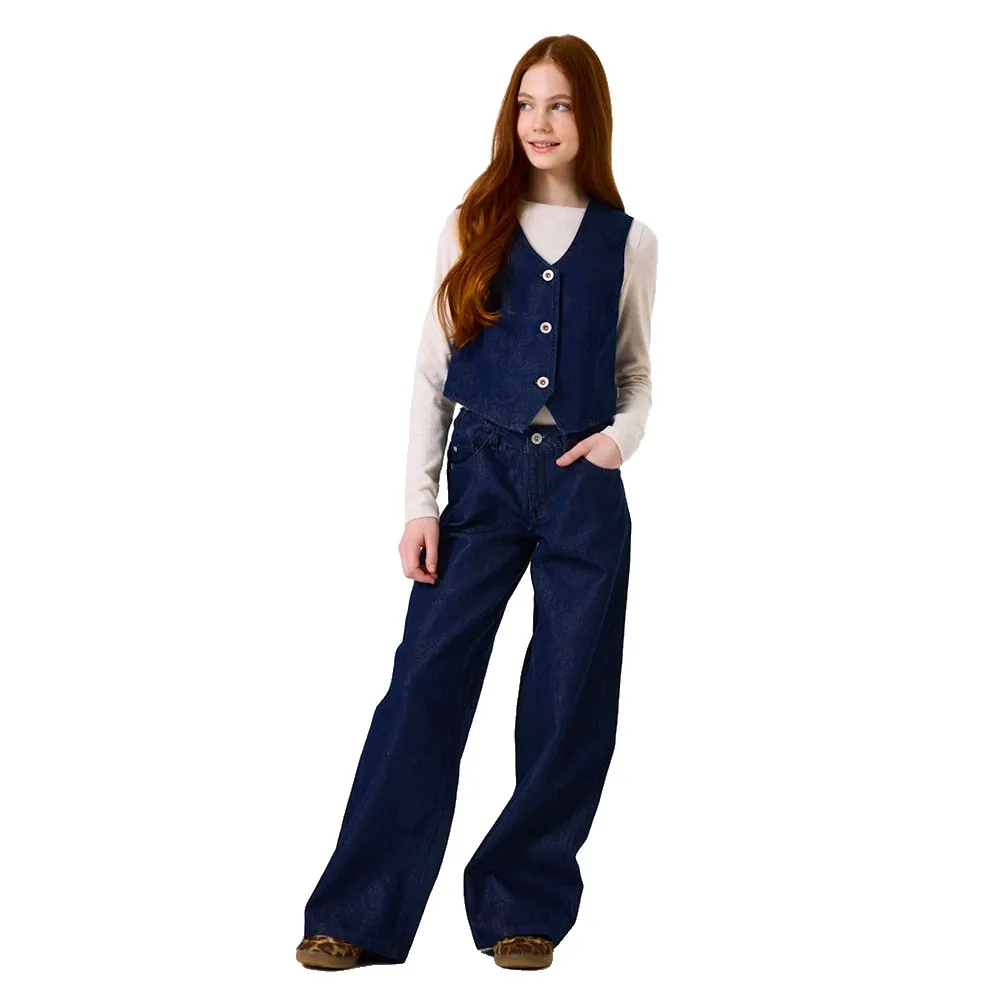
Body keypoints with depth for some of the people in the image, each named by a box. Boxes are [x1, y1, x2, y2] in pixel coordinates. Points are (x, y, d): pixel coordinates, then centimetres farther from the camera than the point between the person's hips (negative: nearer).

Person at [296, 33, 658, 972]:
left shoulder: (627, 242, 6)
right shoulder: (472, 227, 5)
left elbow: (635, 373, 14)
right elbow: (432, 371, 5)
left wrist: (622, 436, -8)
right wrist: (418, 504, -1)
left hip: (582, 482, 1)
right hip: (482, 473, -1)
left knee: (568, 702, 3)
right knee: (426, 679, -5)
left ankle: (523, 908, 16)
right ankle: (359, 913, 2)